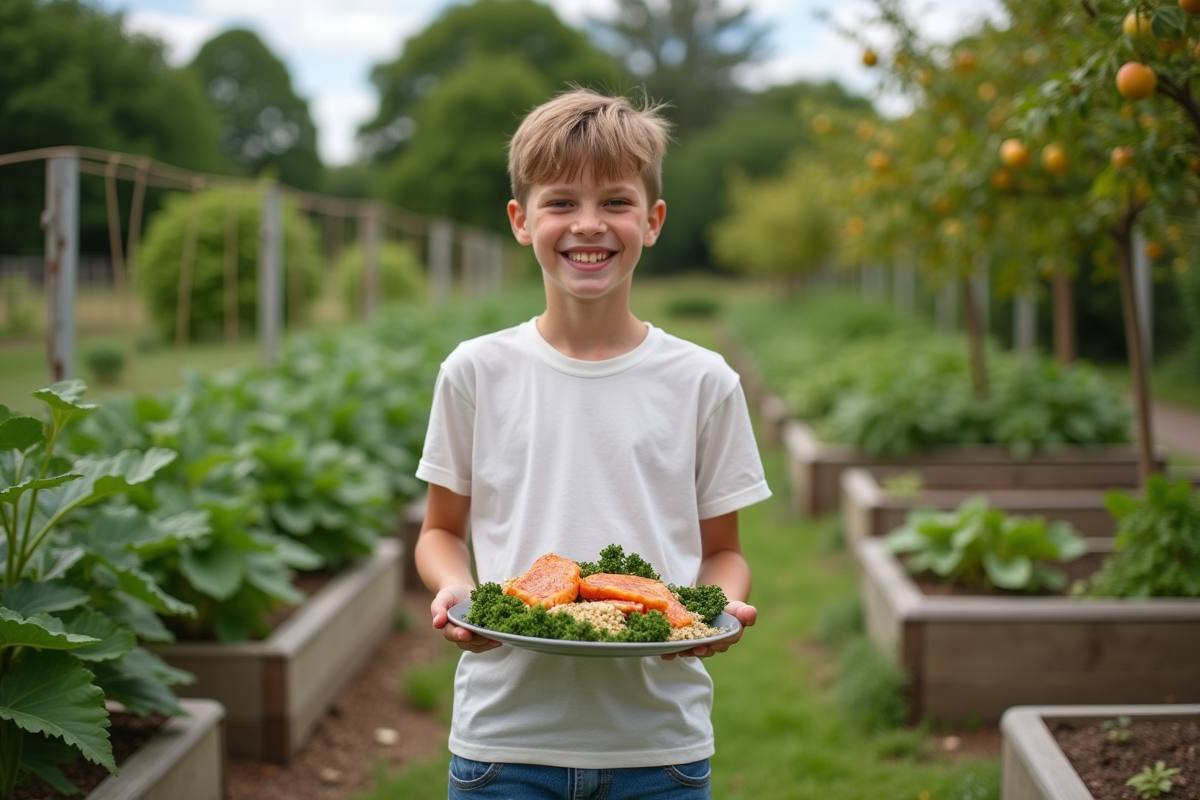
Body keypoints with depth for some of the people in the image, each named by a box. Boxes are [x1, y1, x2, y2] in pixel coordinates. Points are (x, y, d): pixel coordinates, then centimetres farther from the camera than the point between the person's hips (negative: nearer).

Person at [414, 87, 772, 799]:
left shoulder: (703, 383, 1)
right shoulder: (477, 372, 1)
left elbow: (722, 549, 9)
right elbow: (442, 529, 10)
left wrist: (723, 606, -13)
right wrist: (455, 591, -11)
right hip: (504, 735, 0)